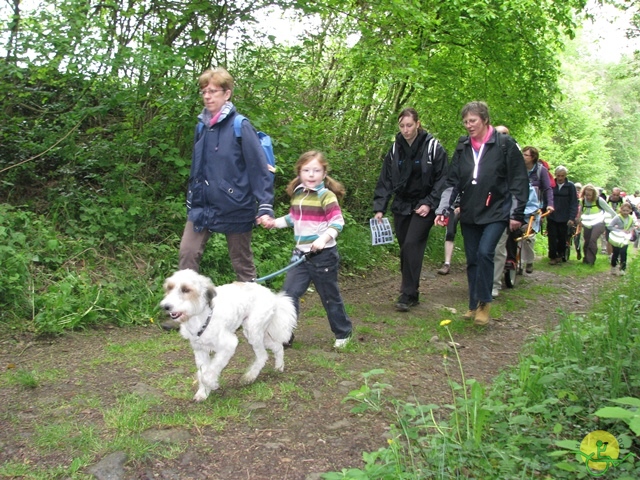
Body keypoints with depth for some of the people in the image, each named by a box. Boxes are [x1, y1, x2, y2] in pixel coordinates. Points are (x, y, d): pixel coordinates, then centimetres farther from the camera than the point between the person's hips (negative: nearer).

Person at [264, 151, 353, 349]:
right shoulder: (297, 194, 6)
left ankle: (343, 332, 28)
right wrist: (275, 222, 10)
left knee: (330, 296, 8)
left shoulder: (327, 196, -13)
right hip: (301, 253, 6)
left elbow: (337, 222, -18)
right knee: (289, 293, 0)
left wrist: (323, 239, -31)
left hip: (323, 255, -5)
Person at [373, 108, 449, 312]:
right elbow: (385, 180, 3)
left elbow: (442, 179, -6)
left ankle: (408, 294, -7)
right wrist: (379, 207, -4)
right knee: (406, 249, 8)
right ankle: (410, 292, 19)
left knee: (411, 246, -14)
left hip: (423, 206, -5)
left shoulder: (433, 148, -8)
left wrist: (429, 203, -14)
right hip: (401, 206, 5)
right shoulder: (395, 149, 4)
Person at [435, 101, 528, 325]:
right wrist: (442, 209, -3)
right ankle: (474, 306, 20)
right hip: (469, 214, 5)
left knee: (485, 252, -19)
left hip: (496, 212, -5)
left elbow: (518, 181, -4)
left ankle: (484, 303, -5)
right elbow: (452, 181, 8)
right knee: (472, 260, 8)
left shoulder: (505, 144, -5)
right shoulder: (462, 147, 8)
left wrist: (517, 213, -7)